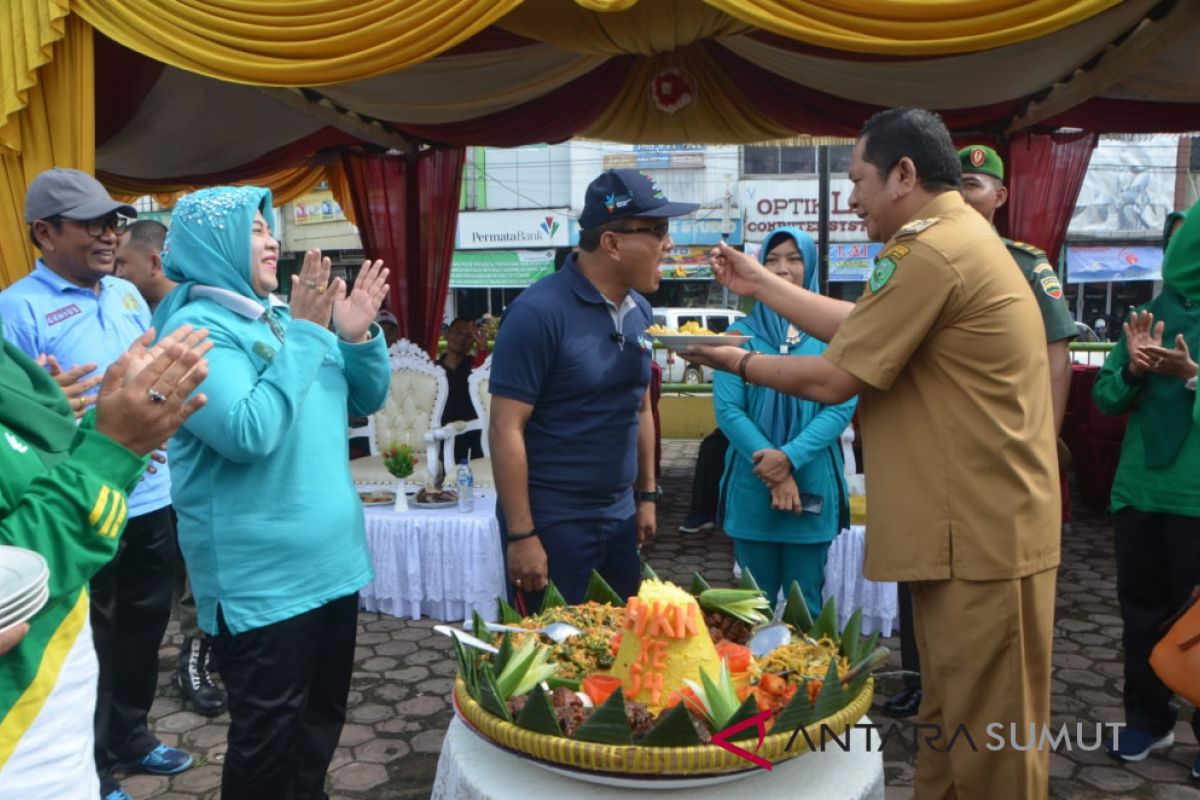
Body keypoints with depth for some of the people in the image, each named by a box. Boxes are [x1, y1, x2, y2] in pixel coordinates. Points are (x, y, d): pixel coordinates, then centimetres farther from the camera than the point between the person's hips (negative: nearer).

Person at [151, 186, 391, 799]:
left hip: (330, 557, 8)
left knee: (322, 717, 22)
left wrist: (358, 337, -6)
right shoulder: (198, 328, -14)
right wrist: (303, 337, -22)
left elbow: (367, 400, 13)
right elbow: (247, 434, -28)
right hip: (262, 576, -8)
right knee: (270, 736, 6)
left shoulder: (280, 317, 9)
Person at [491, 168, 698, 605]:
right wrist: (521, 535, -18)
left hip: (619, 518, 7)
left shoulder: (639, 309, 4)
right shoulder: (539, 311, -17)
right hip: (551, 522, -7)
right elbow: (506, 429, -18)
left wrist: (647, 495, 13)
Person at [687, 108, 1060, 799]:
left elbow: (832, 380, -16)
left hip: (983, 537, -11)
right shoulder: (957, 238, 15)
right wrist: (762, 285, 19)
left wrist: (739, 363, 0)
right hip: (972, 527, 11)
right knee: (951, 722, 20)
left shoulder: (928, 252, -20)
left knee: (989, 743, 3)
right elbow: (858, 326, 17)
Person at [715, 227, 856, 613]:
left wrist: (790, 457, -18)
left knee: (805, 601, 10)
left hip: (813, 485, 0)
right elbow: (727, 409, -5)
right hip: (752, 487, 0)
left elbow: (842, 407, -6)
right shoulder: (741, 333, 3)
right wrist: (773, 471, -14)